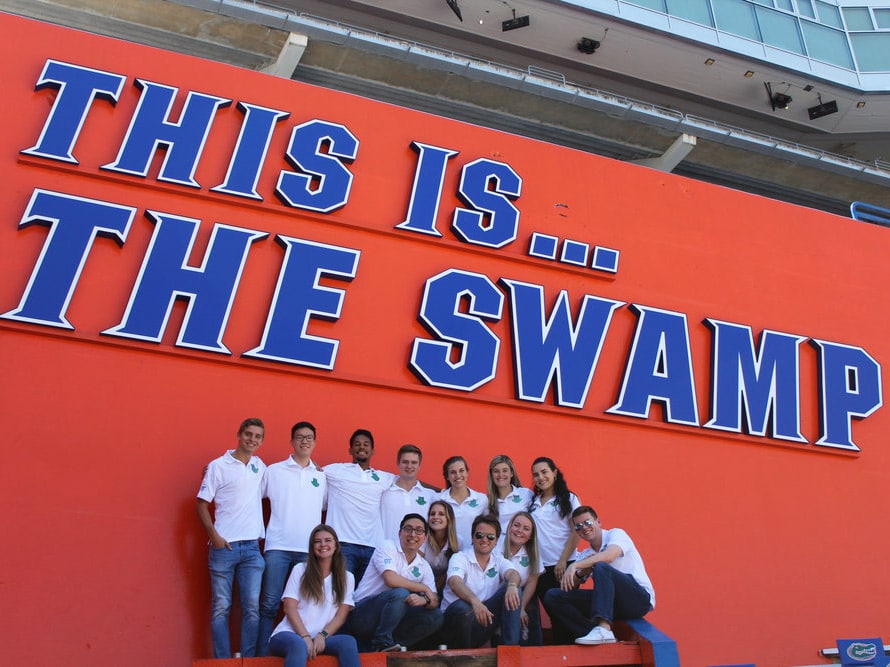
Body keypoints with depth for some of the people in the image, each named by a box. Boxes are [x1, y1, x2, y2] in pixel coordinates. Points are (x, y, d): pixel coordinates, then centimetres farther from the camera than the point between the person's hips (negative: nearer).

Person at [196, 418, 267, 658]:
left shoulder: (259, 465, 10)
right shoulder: (218, 466, -2)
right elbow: (201, 504, -1)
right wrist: (214, 535, -12)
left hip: (252, 547, 3)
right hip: (224, 546, -3)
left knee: (252, 607, 1)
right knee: (221, 608, 2)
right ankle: (223, 660, 12)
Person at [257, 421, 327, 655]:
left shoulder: (322, 475, 13)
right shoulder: (273, 471, 6)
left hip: (310, 549, 2)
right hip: (278, 547, -2)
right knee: (269, 604, -3)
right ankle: (262, 654, 7)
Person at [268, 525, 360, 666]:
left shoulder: (347, 577, 11)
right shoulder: (300, 570, 8)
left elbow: (341, 616, 4)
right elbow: (289, 608, -1)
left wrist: (322, 636, -15)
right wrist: (305, 637, -15)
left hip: (320, 638, 2)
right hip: (290, 633, -2)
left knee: (348, 642, -30)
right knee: (299, 645, -38)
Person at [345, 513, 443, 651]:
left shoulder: (424, 566, 9)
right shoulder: (387, 547, -7)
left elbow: (434, 601, 0)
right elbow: (391, 580, -23)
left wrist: (425, 600, -25)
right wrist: (424, 588, -12)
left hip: (392, 619, 6)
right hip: (362, 614, -6)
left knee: (436, 616, -12)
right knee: (401, 593, -31)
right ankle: (382, 643, -16)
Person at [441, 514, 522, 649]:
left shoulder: (499, 560, 11)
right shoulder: (460, 558, -3)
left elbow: (513, 573, -12)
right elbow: (455, 583, -24)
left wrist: (512, 586, -39)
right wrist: (474, 601, -45)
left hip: (485, 615, 3)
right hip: (456, 616, -3)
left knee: (511, 590, -16)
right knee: (463, 608, -37)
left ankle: (510, 647, -15)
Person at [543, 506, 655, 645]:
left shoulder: (616, 534, 0)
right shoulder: (585, 555, 16)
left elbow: (608, 556, -25)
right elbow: (568, 587, 7)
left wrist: (575, 566, -30)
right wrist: (582, 572, -12)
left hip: (639, 598, -6)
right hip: (611, 602, 6)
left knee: (601, 567, -33)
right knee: (552, 596, -8)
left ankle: (603, 629, -42)